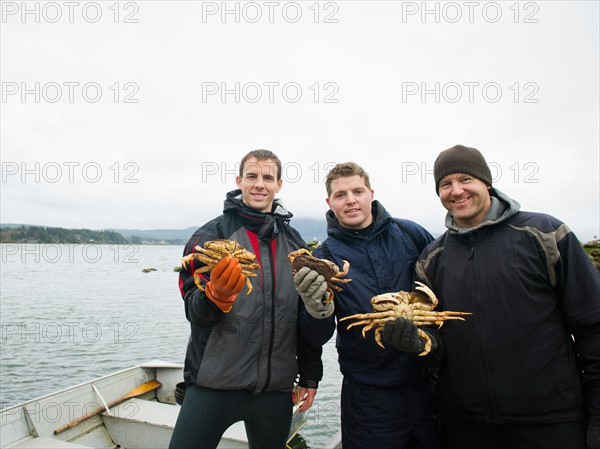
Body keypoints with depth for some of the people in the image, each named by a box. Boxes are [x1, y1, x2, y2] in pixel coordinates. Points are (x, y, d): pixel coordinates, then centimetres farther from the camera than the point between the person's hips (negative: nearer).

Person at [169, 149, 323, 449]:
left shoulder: (294, 242, 6)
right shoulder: (212, 234, -4)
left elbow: (306, 315, 11)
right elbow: (193, 310, -8)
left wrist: (310, 375, 12)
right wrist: (216, 295, -30)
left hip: (276, 386, 3)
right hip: (214, 382, -2)